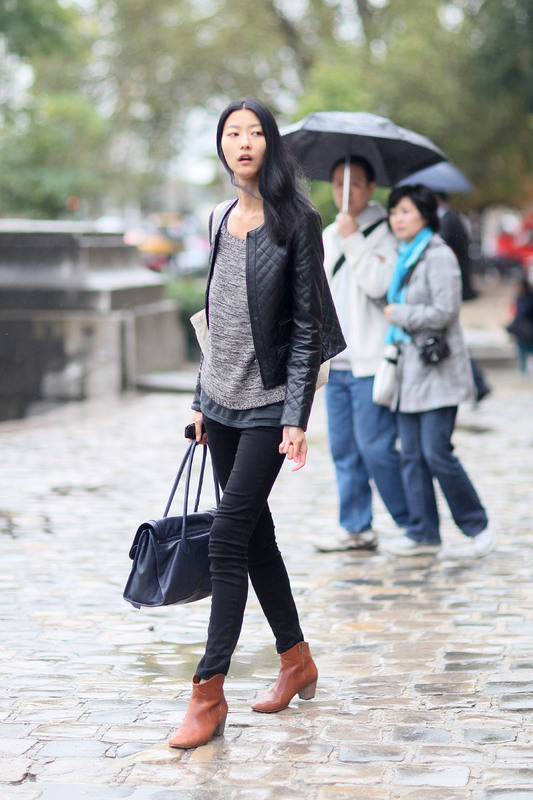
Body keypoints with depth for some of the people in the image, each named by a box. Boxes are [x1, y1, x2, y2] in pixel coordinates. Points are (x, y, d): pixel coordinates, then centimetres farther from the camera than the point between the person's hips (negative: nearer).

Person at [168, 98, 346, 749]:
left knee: (229, 537, -11)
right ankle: (297, 662, 26)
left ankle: (208, 693, -7)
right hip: (223, 402, 7)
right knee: (254, 534, 12)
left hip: (269, 402, -7)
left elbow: (305, 324, -10)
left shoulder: (296, 220, -8)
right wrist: (203, 398, 16)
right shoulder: (221, 221, 11)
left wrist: (296, 417, -16)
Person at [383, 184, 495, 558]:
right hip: (410, 370, 8)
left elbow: (444, 311, -18)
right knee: (412, 455, 5)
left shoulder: (439, 256, -10)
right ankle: (424, 533, 10)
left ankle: (478, 525, 6)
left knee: (437, 452, -10)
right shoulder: (404, 257, 16)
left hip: (438, 369, -8)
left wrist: (397, 314, -9)